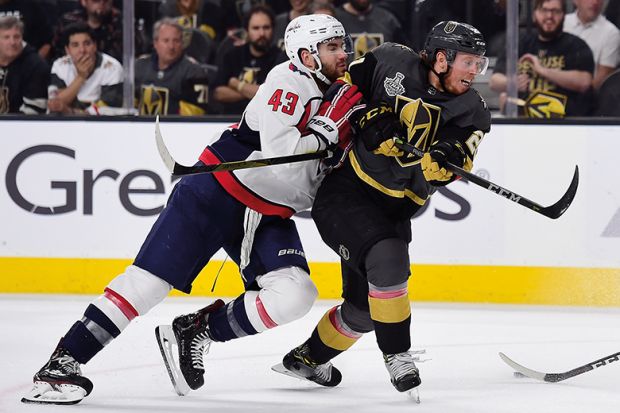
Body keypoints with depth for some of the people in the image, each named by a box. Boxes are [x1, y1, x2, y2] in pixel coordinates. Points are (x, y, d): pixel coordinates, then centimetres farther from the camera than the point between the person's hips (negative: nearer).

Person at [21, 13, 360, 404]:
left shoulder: (340, 92, 7)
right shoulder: (288, 80, -16)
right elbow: (280, 155, -27)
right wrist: (327, 125, -23)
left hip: (270, 215, 7)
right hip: (217, 192, -7)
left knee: (294, 296, -15)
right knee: (151, 279, -12)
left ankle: (199, 329, 3)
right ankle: (64, 362, -8)